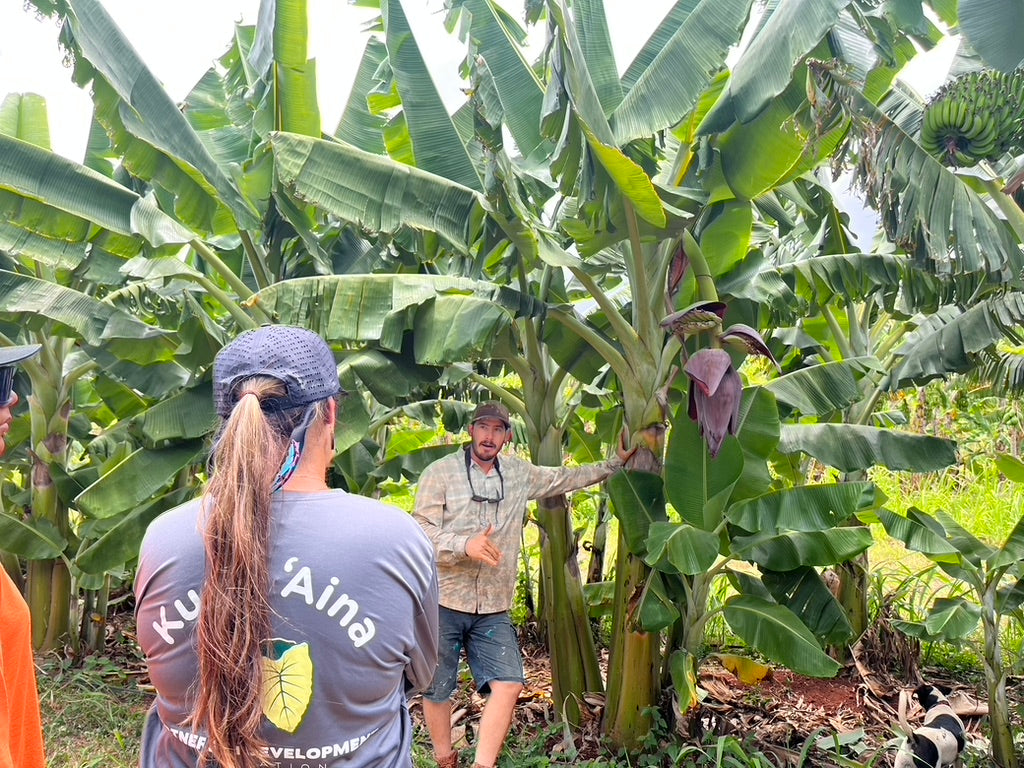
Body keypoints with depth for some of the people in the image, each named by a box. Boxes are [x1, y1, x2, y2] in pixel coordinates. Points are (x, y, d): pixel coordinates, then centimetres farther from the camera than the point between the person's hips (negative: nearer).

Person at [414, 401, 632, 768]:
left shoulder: (519, 474, 7)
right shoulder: (440, 472, -7)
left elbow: (566, 478, 21)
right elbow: (421, 533, -13)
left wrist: (616, 462, 20)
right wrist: (465, 545, -29)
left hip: (494, 608, 4)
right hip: (443, 603, -3)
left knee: (508, 684, -8)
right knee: (436, 690, 9)